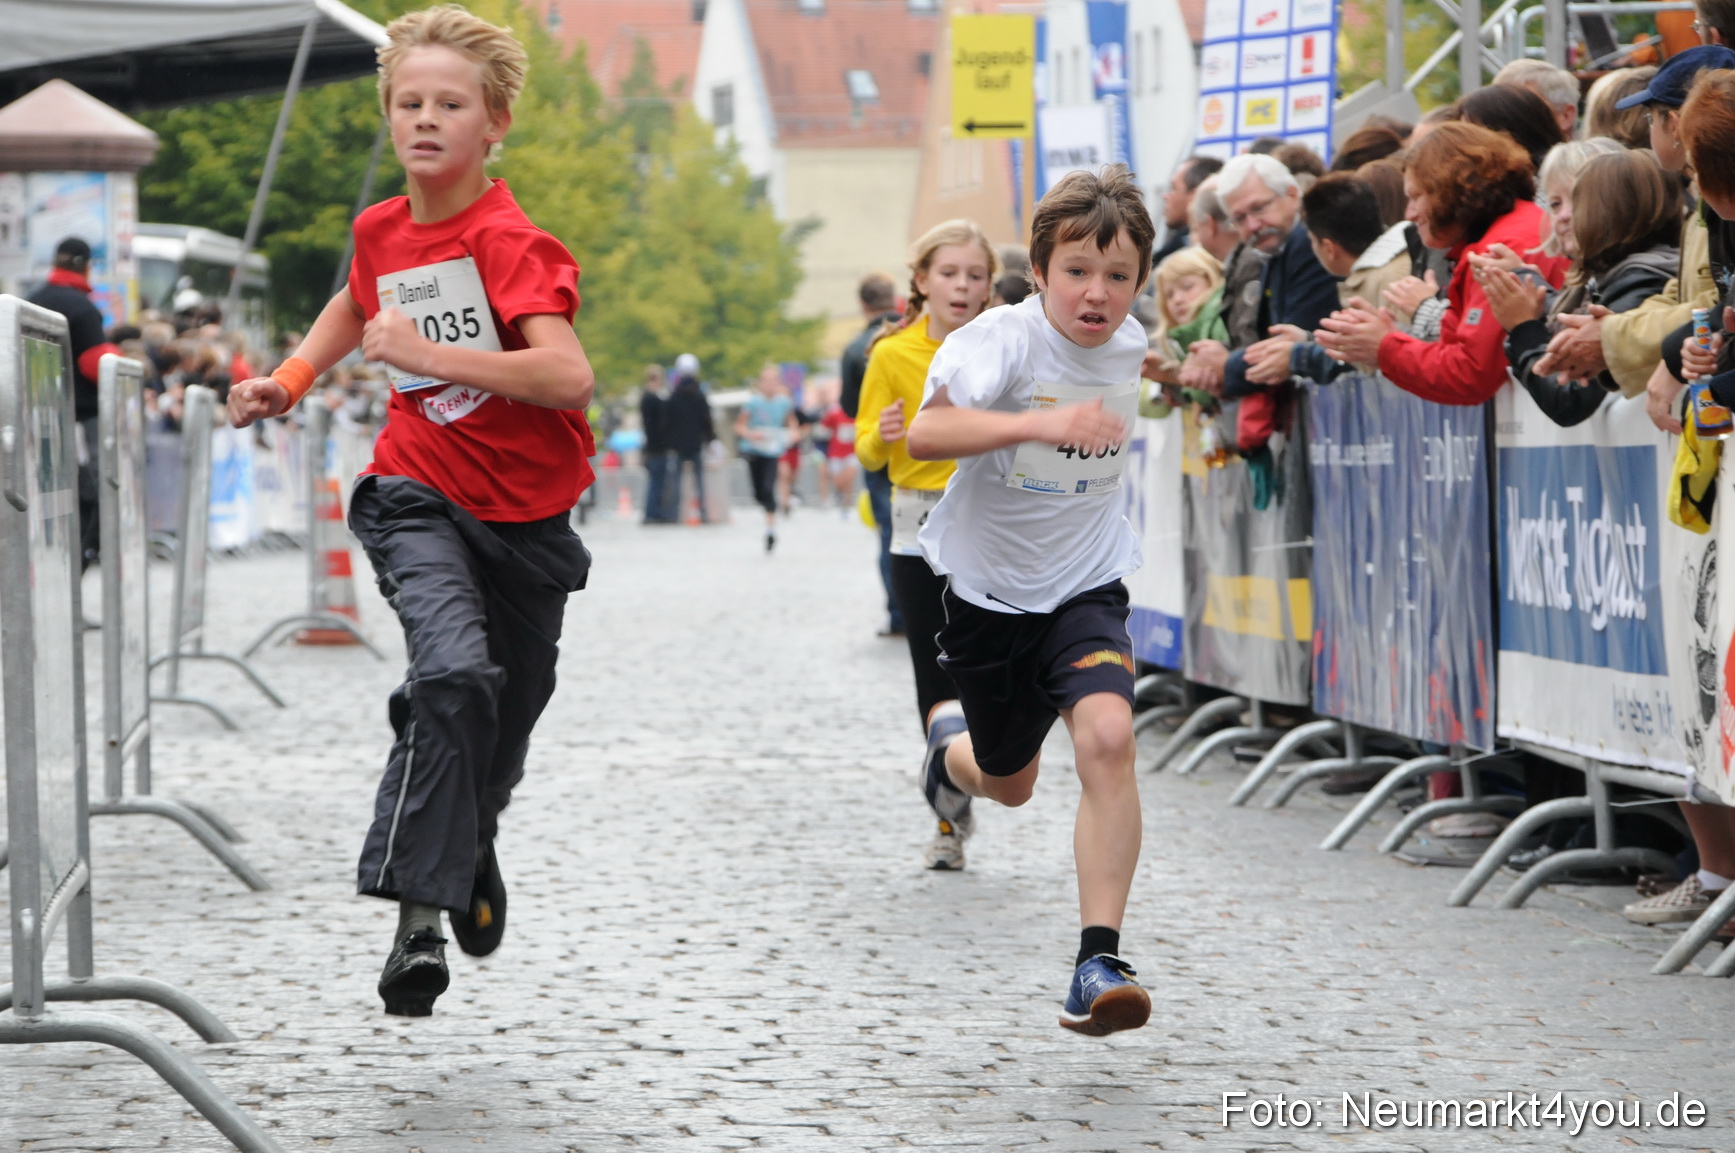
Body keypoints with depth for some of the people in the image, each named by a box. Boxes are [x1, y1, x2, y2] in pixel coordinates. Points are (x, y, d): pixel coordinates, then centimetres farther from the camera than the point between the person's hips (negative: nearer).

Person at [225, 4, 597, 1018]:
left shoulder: (511, 242, -18)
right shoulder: (381, 230, 0)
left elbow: (570, 375, -33)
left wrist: (427, 353, -32)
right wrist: (288, 381, 15)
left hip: (526, 516, -1)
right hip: (419, 497, 1)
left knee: (508, 717, 16)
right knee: (454, 674, -27)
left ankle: (471, 846, 50)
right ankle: (419, 911, -28)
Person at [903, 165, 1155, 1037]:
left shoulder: (1128, 343, -4)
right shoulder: (1005, 338, -21)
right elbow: (926, 433, -41)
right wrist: (1037, 423, -52)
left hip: (1087, 585, 2)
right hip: (990, 586, -2)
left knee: (1107, 735, -26)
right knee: (1009, 783, 17)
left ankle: (1099, 958, -23)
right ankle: (952, 751, 57)